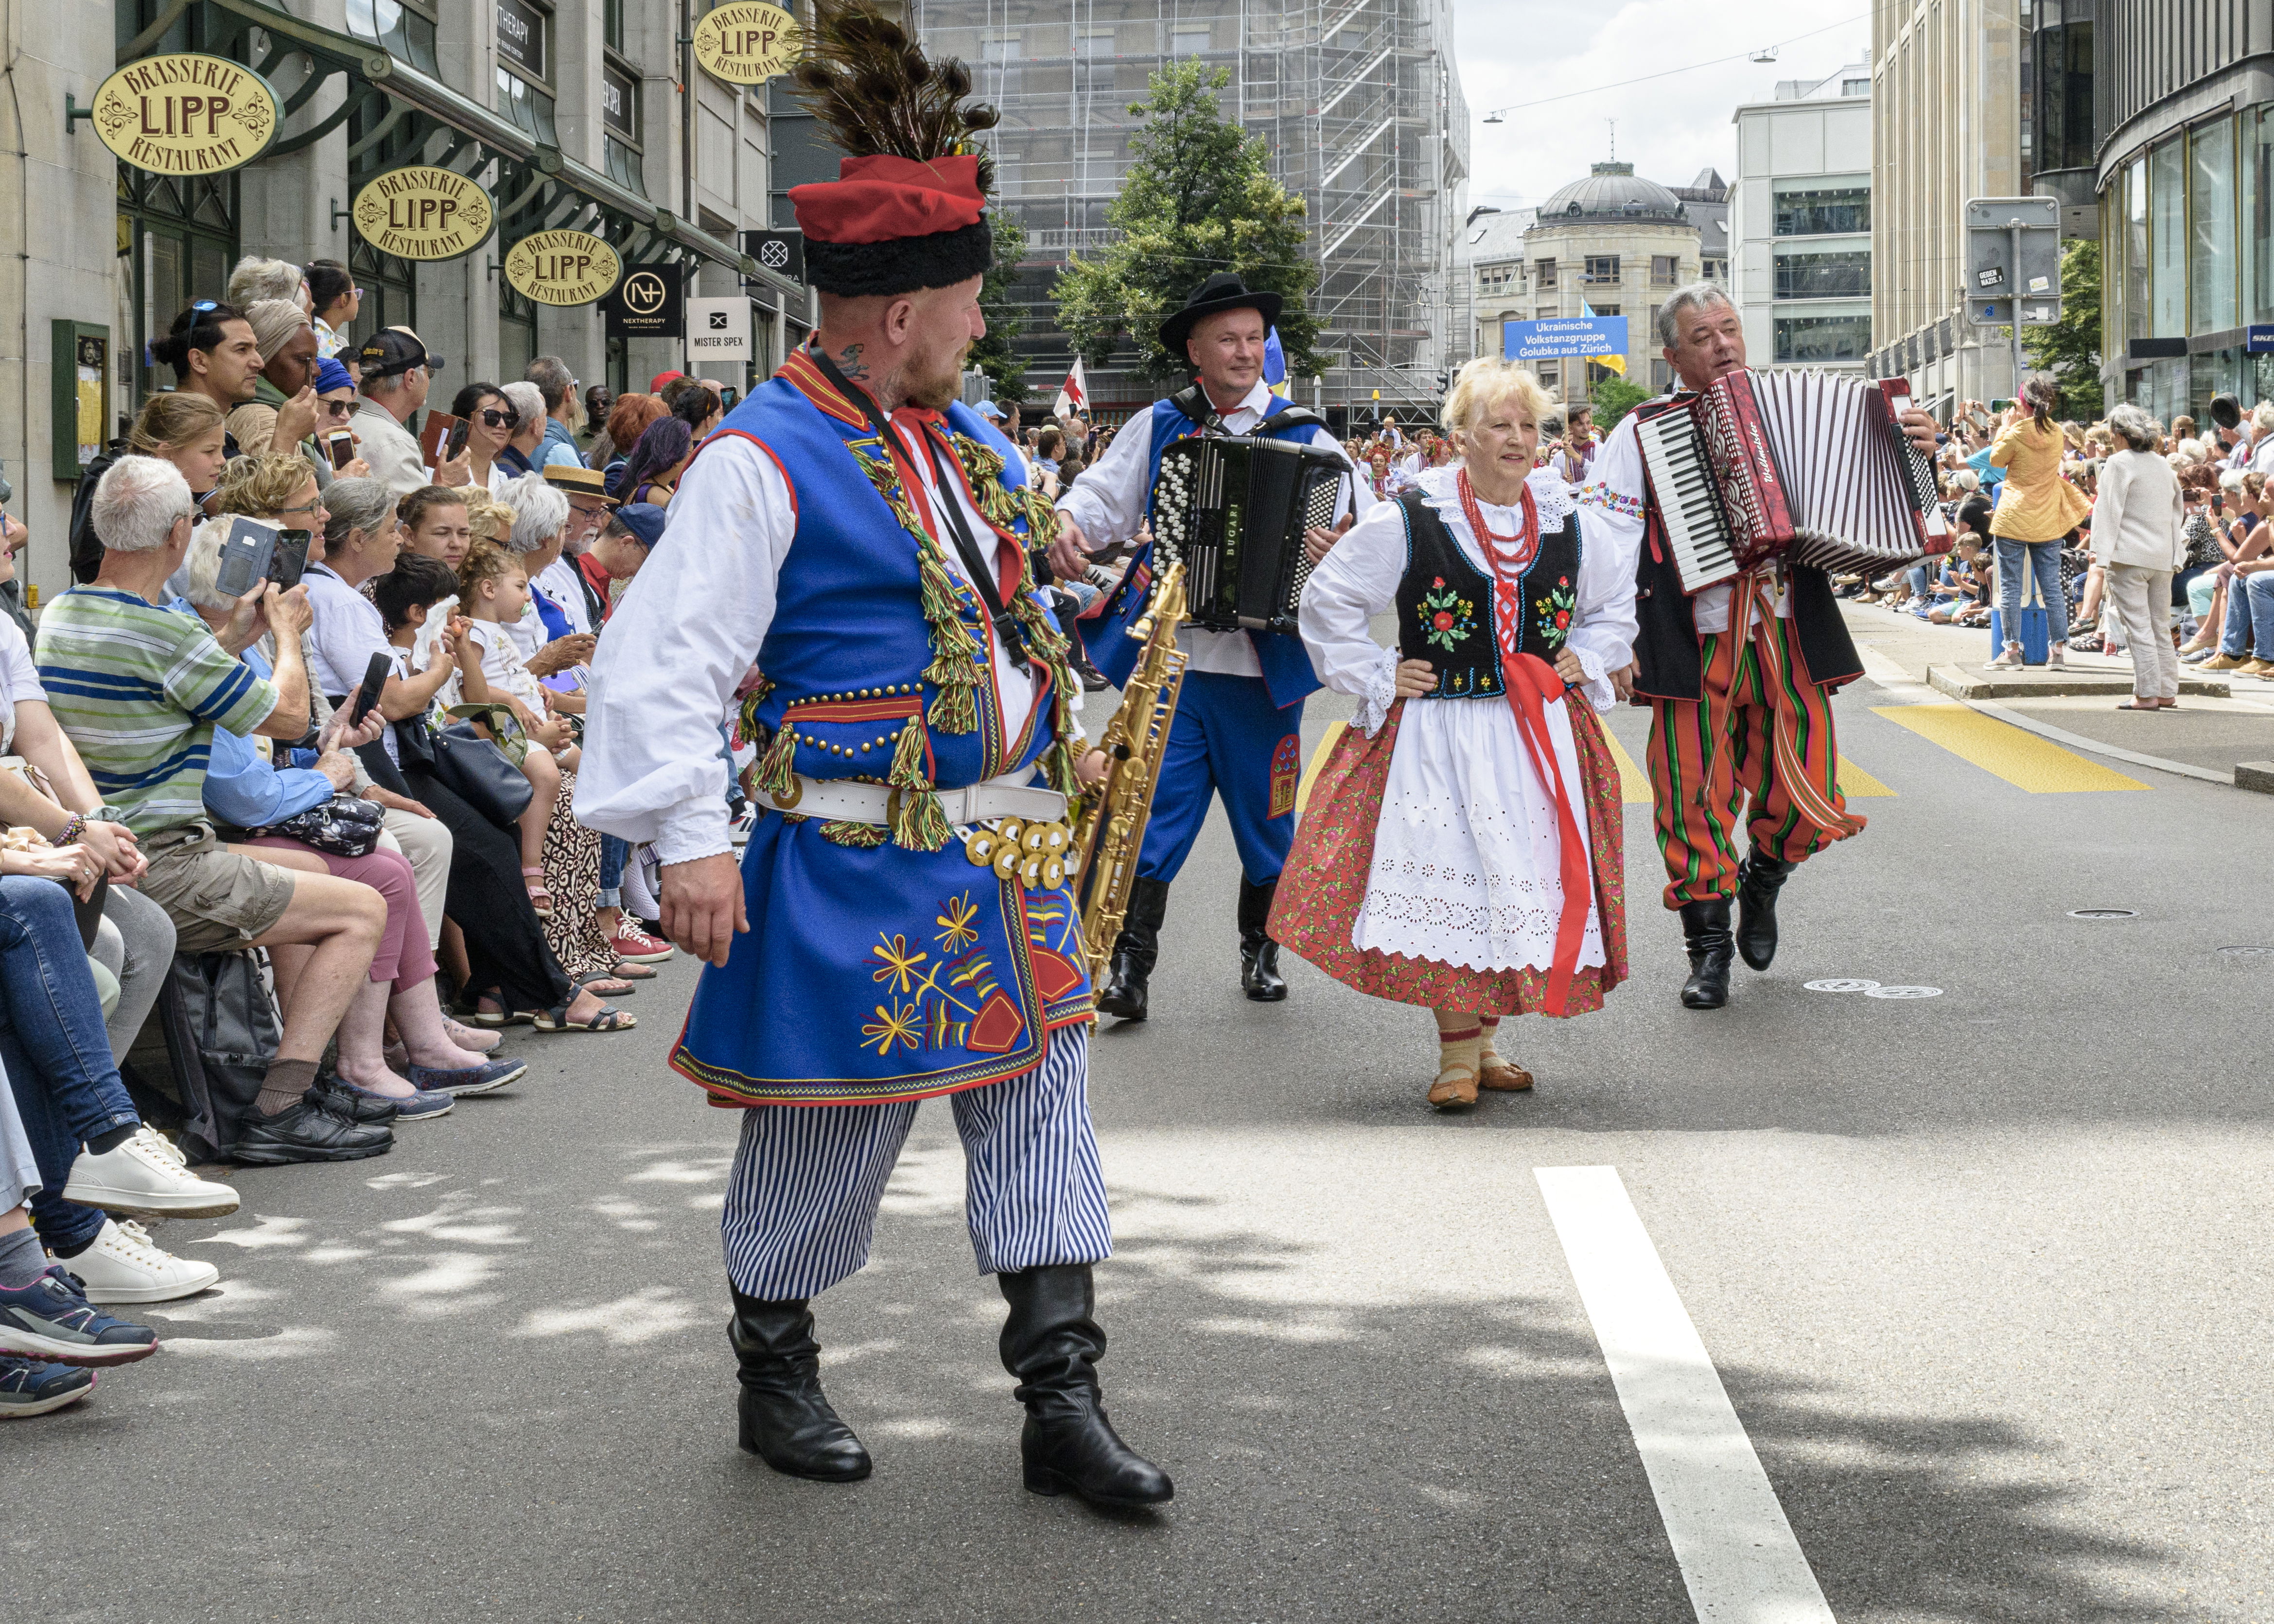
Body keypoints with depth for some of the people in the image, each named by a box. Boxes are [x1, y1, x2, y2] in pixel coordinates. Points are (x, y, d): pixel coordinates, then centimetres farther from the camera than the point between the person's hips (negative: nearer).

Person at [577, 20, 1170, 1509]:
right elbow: (664, 659, -18)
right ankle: (777, 1373, 25)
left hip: (1005, 853, 8)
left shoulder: (967, 439, 11)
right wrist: (689, 838, -23)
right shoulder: (766, 459, -15)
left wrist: (1060, 746, 22)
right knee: (829, 1127, 5)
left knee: (1041, 1103, 7)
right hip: (854, 870, -8)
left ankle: (1064, 1398, 13)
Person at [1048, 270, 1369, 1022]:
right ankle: (1130, 971, -4)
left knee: (1266, 817, 12)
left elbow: (1372, 526, -2)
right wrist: (1068, 522, -15)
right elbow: (1103, 492, 7)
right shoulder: (1161, 427, 7)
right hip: (1168, 661, 0)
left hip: (1263, 667, 0)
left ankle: (1260, 951, 31)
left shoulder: (1303, 436, 2)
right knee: (1151, 812, -5)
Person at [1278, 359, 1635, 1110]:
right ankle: (1458, 1054, 4)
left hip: (1542, 735, 4)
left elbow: (1618, 604, 24)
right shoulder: (1408, 523, -6)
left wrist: (1585, 659, 9)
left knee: (1525, 886, 3)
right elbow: (1327, 603, 1)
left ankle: (1483, 1040, 19)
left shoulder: (1572, 527, 6)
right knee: (1448, 883, -7)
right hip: (1437, 733, -4)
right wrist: (1376, 677, -3)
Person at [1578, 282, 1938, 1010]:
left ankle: (1762, 879, 32)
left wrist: (1912, 454, 1)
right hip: (1695, 650, -2)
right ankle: (1710, 945, 14)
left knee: (1804, 803, 0)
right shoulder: (1641, 432, 4)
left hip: (1788, 643, 3)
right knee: (1695, 801, -2)